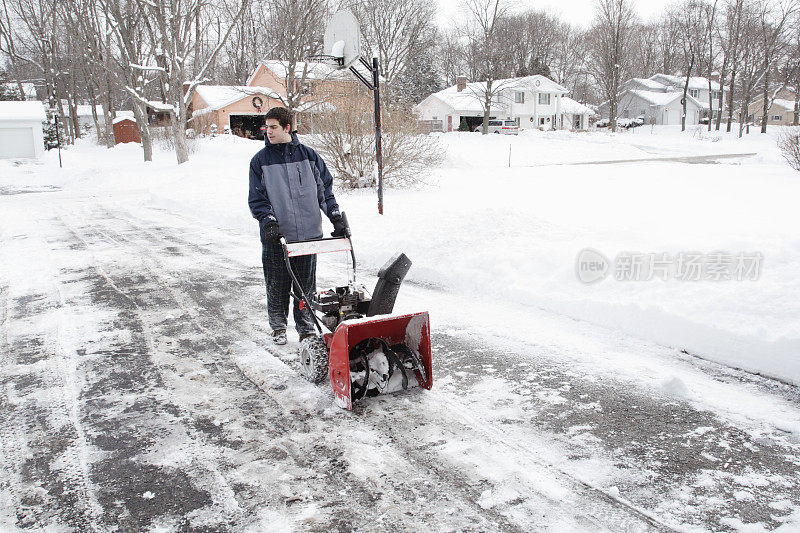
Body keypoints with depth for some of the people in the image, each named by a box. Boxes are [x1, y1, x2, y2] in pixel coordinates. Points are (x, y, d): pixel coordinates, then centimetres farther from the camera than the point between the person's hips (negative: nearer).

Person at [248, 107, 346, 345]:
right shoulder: (260, 160, 3)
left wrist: (336, 217, 2)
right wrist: (268, 221, -14)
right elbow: (256, 198, 2)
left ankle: (306, 329, 20)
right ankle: (278, 327, 27)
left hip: (308, 234, 1)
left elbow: (325, 189, 11)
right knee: (277, 285, 7)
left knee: (307, 285, 6)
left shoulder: (308, 156, 6)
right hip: (276, 236, 0)